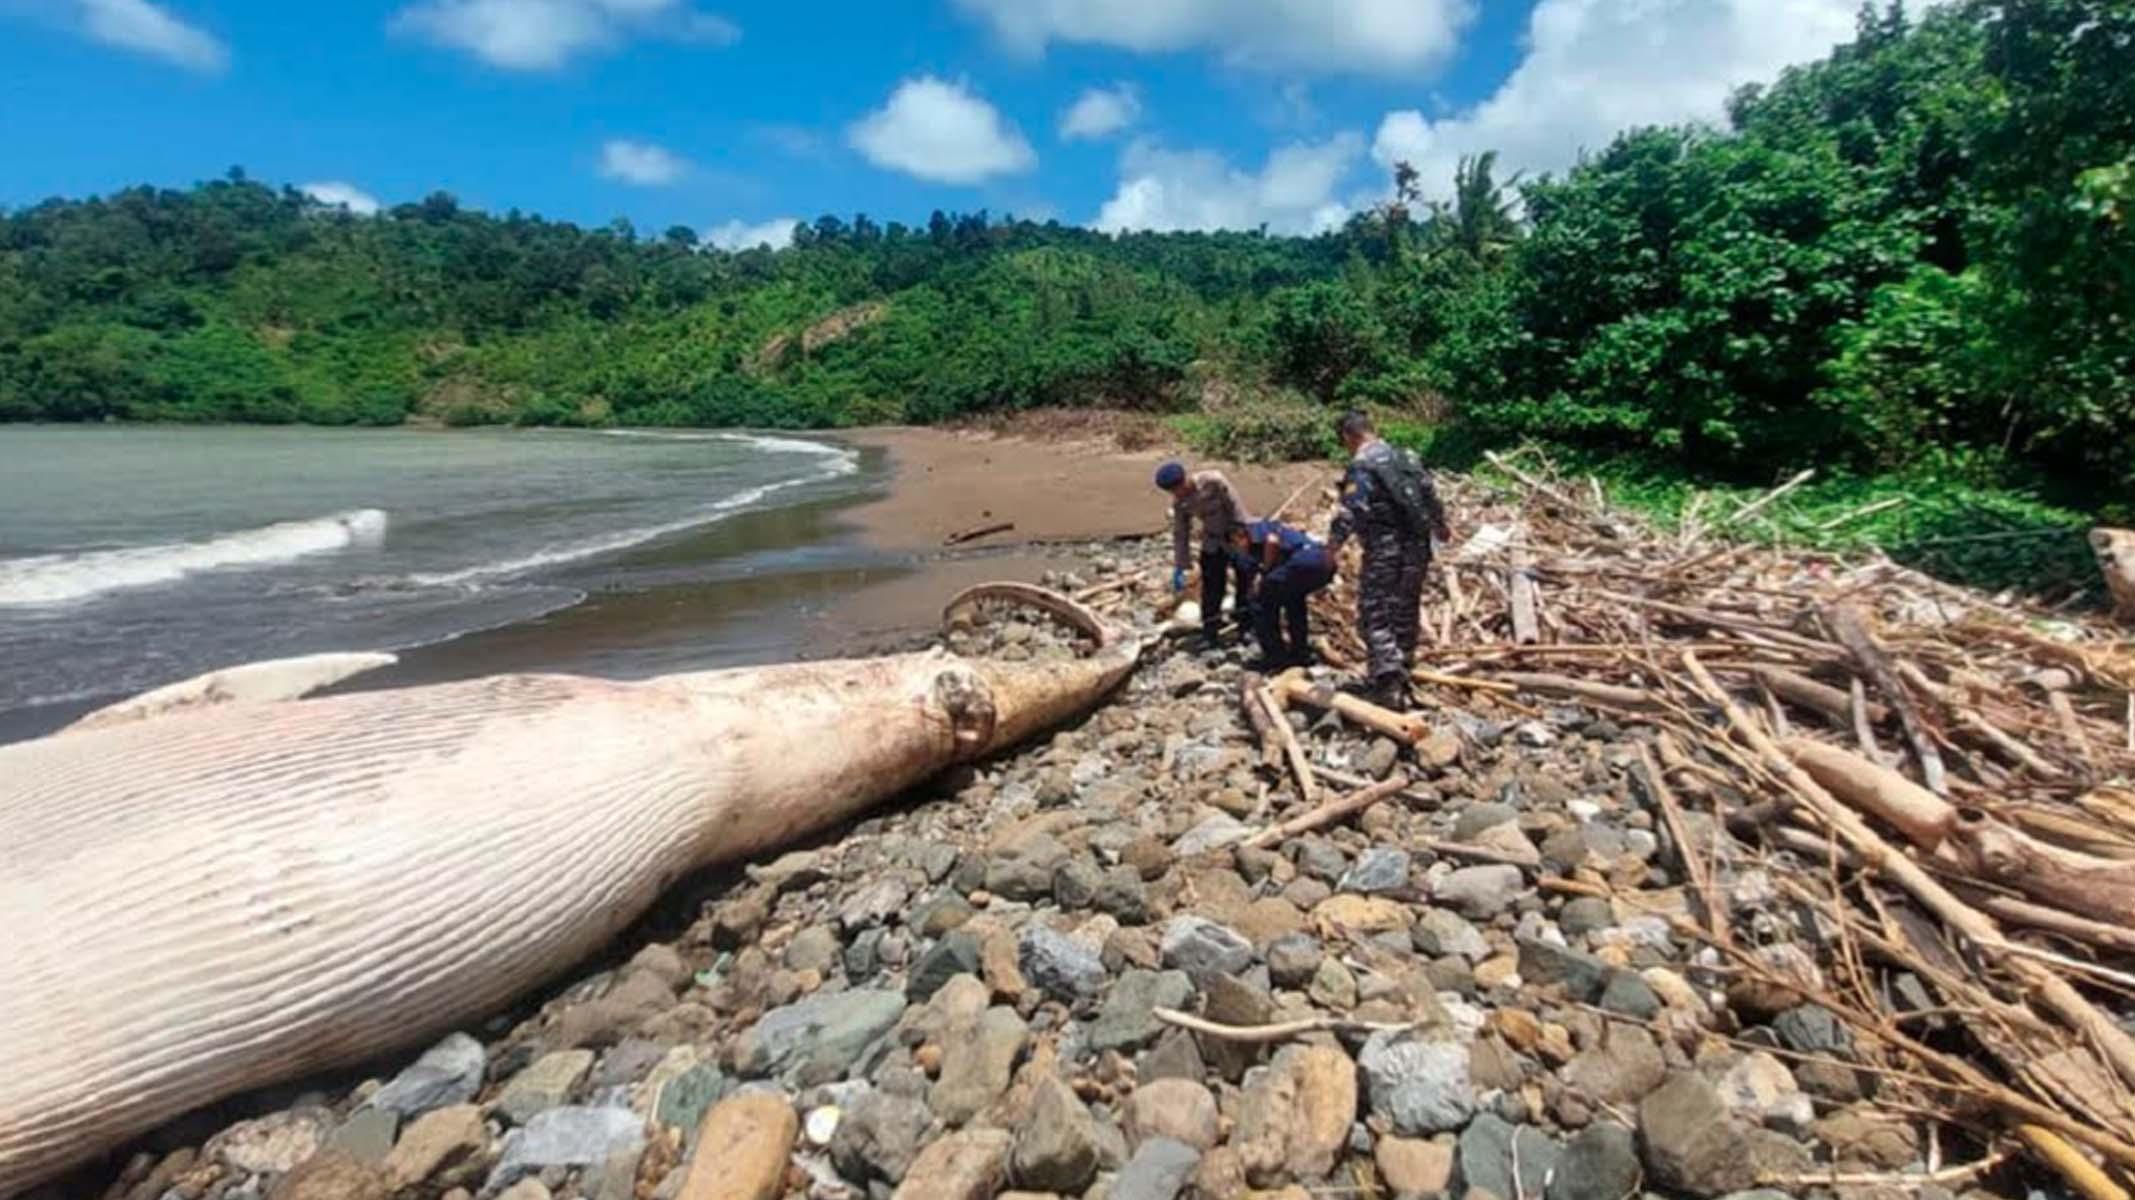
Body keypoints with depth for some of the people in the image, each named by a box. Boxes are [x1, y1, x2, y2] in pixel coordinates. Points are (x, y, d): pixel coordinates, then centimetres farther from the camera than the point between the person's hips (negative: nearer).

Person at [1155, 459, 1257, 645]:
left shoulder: (1214, 481, -26)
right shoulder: (1179, 503, -10)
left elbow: (1237, 509, -22)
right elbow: (1180, 535, -3)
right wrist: (1179, 568, -5)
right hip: (1213, 544, 3)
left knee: (1246, 582, 5)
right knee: (1212, 588, -1)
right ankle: (1210, 633, 10)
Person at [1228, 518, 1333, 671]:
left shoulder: (1255, 529, 13)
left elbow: (1272, 541, -12)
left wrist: (1266, 569, 4)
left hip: (1305, 560, -9)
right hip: (1325, 563, 9)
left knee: (1263, 603, 5)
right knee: (1294, 599, 34)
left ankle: (1275, 657, 7)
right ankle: (1301, 654, 35)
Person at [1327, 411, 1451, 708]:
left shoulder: (1361, 466, -11)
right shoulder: (1406, 457, 14)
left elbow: (1350, 510, -22)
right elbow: (1430, 494, 22)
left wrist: (1334, 544, -18)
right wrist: (1440, 526, 37)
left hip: (1384, 550, -8)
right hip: (1417, 548, 8)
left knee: (1374, 616, -4)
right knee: (1405, 614, 16)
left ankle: (1387, 683, -14)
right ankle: (1400, 678, 27)